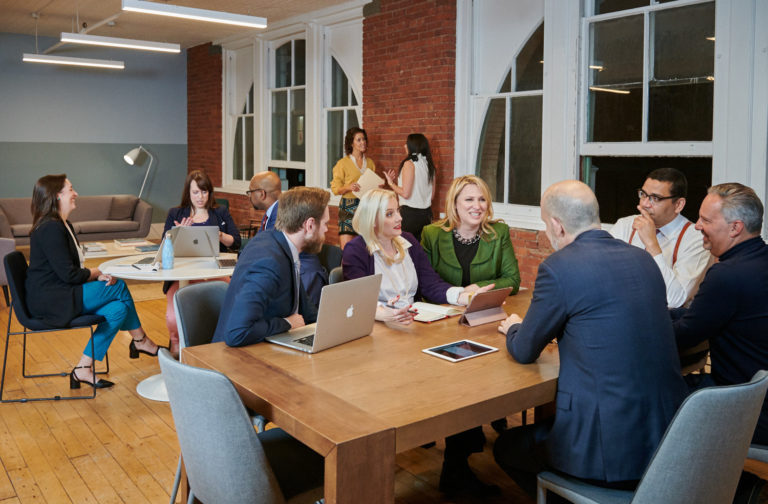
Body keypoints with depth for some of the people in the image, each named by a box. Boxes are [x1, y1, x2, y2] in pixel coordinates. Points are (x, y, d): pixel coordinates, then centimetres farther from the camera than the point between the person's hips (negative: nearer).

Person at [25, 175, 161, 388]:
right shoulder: (50, 228, -18)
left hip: (61, 295, 10)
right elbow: (69, 274, -21)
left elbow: (73, 270, 15)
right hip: (50, 301, -10)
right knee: (119, 287, -11)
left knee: (118, 308, -5)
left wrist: (96, 275, -5)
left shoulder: (64, 225, 16)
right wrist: (99, 274, -5)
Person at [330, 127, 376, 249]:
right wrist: (348, 187, -20)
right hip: (348, 207, -4)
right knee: (346, 246, -11)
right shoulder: (343, 163, 1)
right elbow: (335, 188, -2)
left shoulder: (370, 163, 15)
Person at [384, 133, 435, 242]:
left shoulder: (409, 164, -12)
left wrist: (391, 183, -1)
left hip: (410, 213, -7)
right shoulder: (429, 165, 9)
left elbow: (405, 193, -16)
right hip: (426, 212, 7)